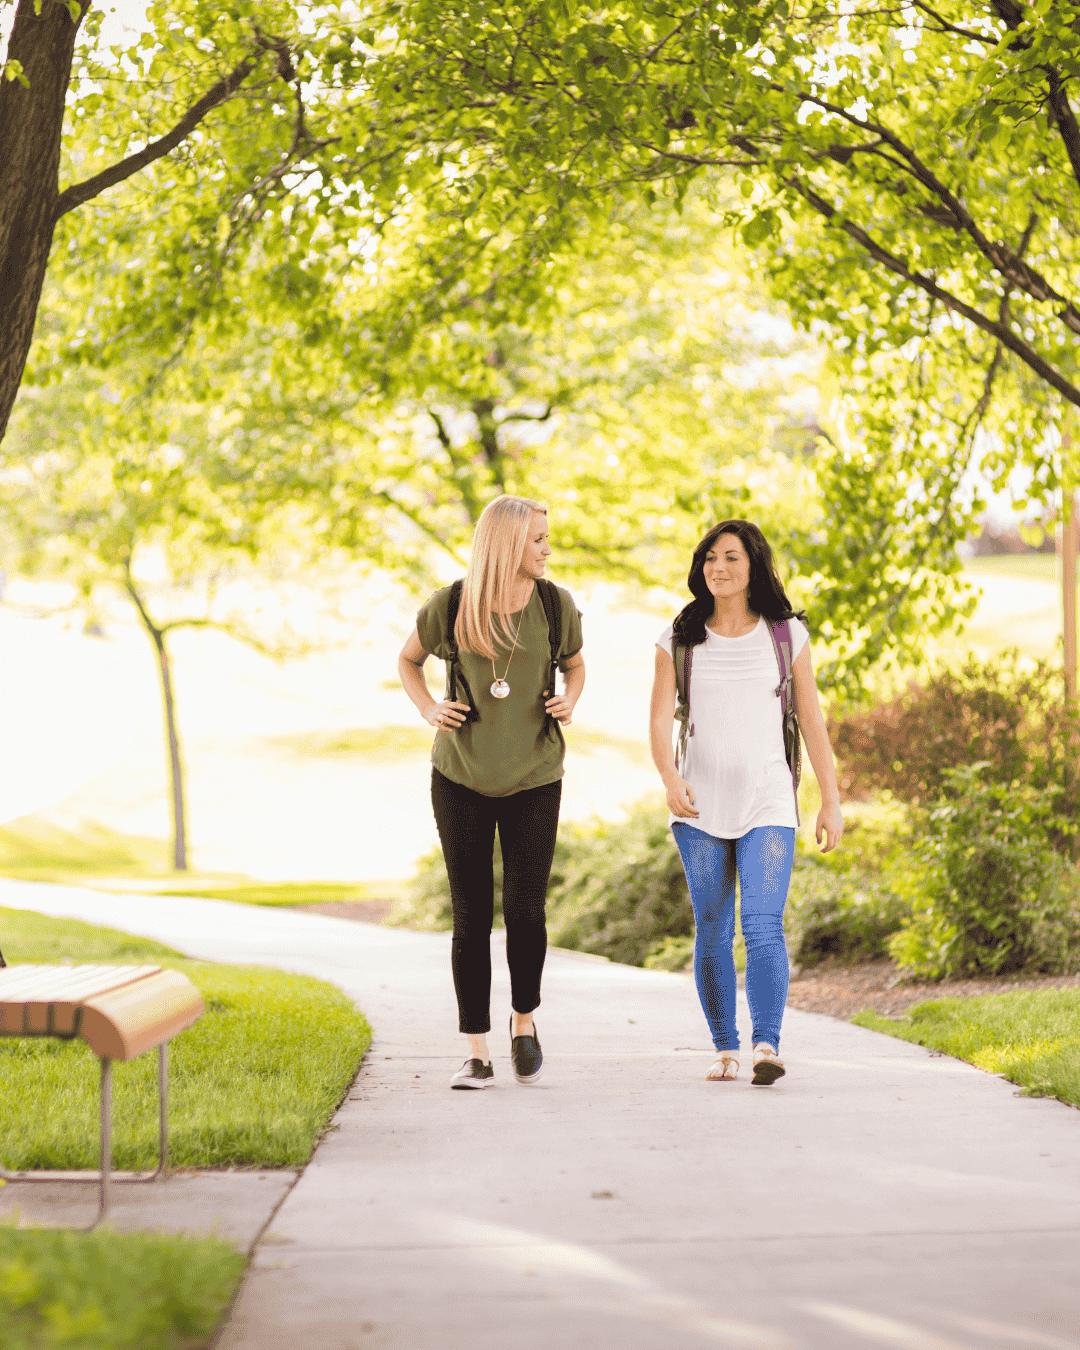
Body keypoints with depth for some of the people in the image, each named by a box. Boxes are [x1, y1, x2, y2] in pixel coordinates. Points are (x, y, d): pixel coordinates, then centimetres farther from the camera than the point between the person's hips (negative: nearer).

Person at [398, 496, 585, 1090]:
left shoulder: (556, 605, -4)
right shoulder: (450, 606, -9)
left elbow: (575, 664, 15)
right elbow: (408, 660, 10)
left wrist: (570, 700, -6)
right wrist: (428, 708, -7)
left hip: (534, 777, 1)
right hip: (461, 776, -1)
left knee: (525, 909, -6)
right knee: (470, 915, 0)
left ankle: (524, 1019, 22)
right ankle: (477, 1054, 8)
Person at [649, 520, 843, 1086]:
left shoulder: (787, 635, 4)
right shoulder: (679, 640, 4)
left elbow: (812, 722, 6)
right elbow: (660, 720, -4)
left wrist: (831, 801, 3)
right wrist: (669, 777, -23)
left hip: (768, 804, -2)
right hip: (701, 806, 2)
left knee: (763, 927, -16)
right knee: (712, 931, 5)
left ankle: (767, 1045, -22)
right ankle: (724, 1049, 15)